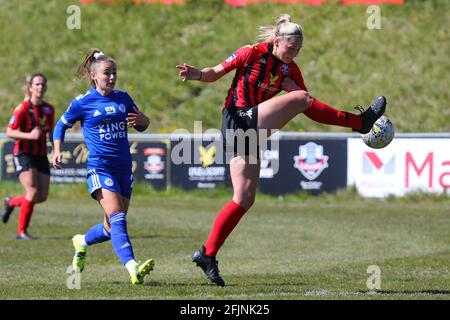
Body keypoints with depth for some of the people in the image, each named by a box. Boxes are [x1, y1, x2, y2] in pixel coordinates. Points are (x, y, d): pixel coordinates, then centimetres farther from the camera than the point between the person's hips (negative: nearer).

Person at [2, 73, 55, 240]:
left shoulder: (49, 109, 7)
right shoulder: (22, 108, -11)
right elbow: (9, 132, -13)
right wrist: (29, 135, -27)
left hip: (41, 156, 6)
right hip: (23, 155, -6)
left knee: (42, 196, 1)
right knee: (33, 191, -19)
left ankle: (11, 202, 30)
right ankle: (21, 231, -6)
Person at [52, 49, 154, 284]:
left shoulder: (123, 98, 10)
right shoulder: (83, 103, -1)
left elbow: (142, 125, 20)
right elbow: (61, 125, 13)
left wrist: (141, 119, -4)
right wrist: (58, 151, 0)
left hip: (124, 168, 5)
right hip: (100, 166, -5)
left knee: (112, 228, 12)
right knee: (117, 218, -22)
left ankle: (82, 242, 42)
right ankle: (133, 269, -35)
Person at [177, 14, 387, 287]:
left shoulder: (290, 70, 10)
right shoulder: (252, 53, -6)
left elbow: (311, 108, 10)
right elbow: (215, 73, 1)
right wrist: (197, 74, -20)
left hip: (253, 130, 7)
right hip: (239, 122, -7)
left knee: (244, 200, 3)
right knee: (301, 98, -17)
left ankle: (208, 254, 5)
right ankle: (361, 122, -11)